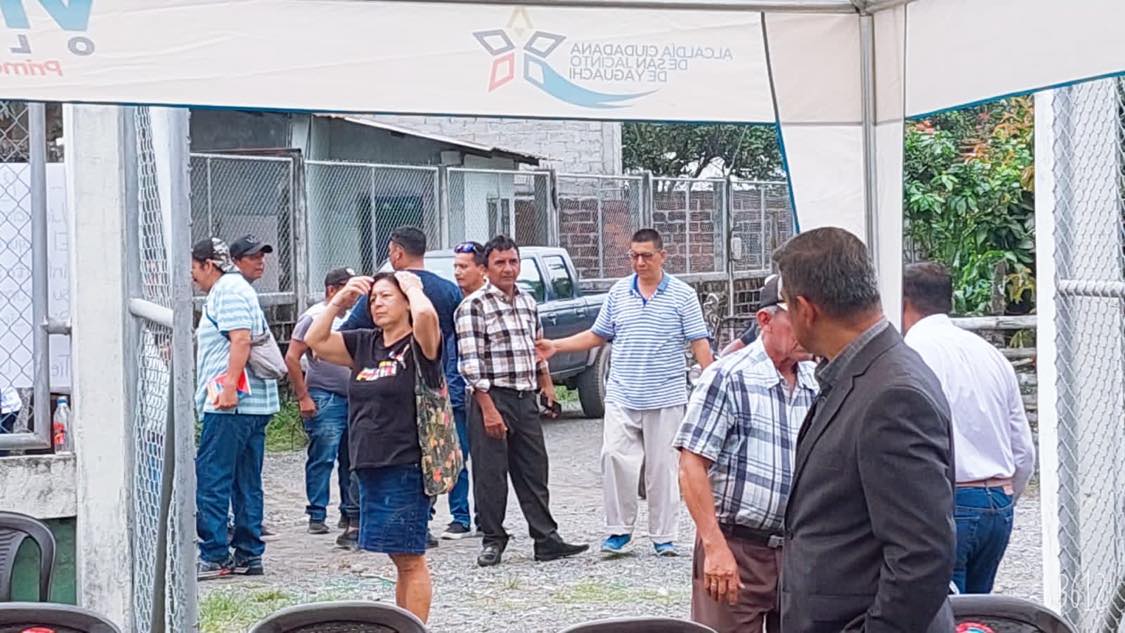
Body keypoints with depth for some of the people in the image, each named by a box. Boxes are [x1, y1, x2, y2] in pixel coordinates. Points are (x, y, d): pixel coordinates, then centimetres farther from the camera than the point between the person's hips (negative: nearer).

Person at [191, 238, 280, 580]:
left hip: (231, 403, -11)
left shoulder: (228, 290, -8)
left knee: (211, 478, -8)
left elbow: (241, 339, -19)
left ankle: (214, 556, -8)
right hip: (255, 403, 11)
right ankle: (249, 555, 12)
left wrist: (229, 388, -25)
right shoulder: (239, 289, 24)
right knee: (247, 483, 10)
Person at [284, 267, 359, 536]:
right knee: (322, 459, -7)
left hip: (354, 399, 7)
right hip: (326, 400, -7)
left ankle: (352, 513, 17)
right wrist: (303, 397, -13)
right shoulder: (314, 317, -6)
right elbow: (292, 357, -10)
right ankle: (317, 516, -1)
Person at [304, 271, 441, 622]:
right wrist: (340, 300, 7)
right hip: (369, 465, 7)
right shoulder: (364, 344, 13)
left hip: (406, 467, -7)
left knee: (410, 558, -3)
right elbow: (315, 341, 13)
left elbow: (426, 314, -28)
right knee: (401, 558, 13)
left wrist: (412, 286, -9)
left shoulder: (418, 345, -7)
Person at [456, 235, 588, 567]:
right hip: (492, 399, -6)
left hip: (526, 399, 6)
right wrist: (488, 409, -18)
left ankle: (546, 539, 11)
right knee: (490, 474, 0)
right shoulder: (474, 306, -8)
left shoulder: (528, 302, 14)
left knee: (534, 472, 8)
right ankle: (493, 540, 11)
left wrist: (547, 388, 16)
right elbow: (471, 361, -13)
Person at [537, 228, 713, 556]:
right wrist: (556, 346, 8)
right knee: (615, 458, -6)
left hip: (665, 398, -3)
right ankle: (619, 530, 6)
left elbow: (699, 343, -2)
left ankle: (664, 537, 12)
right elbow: (598, 335, 16)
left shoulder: (682, 295, 0)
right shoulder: (618, 292, 9)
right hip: (622, 397, 3)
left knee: (662, 468, 2)